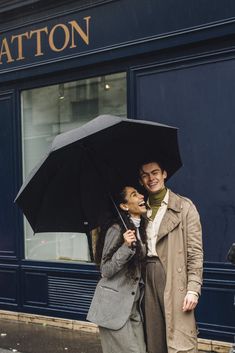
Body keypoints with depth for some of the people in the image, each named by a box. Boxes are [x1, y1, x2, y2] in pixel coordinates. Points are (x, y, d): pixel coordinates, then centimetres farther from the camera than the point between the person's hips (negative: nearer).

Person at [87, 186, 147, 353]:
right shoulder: (116, 229, -14)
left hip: (134, 306, 8)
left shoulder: (141, 229, 11)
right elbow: (106, 270, -15)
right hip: (114, 306, -8)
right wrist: (126, 246, -24)